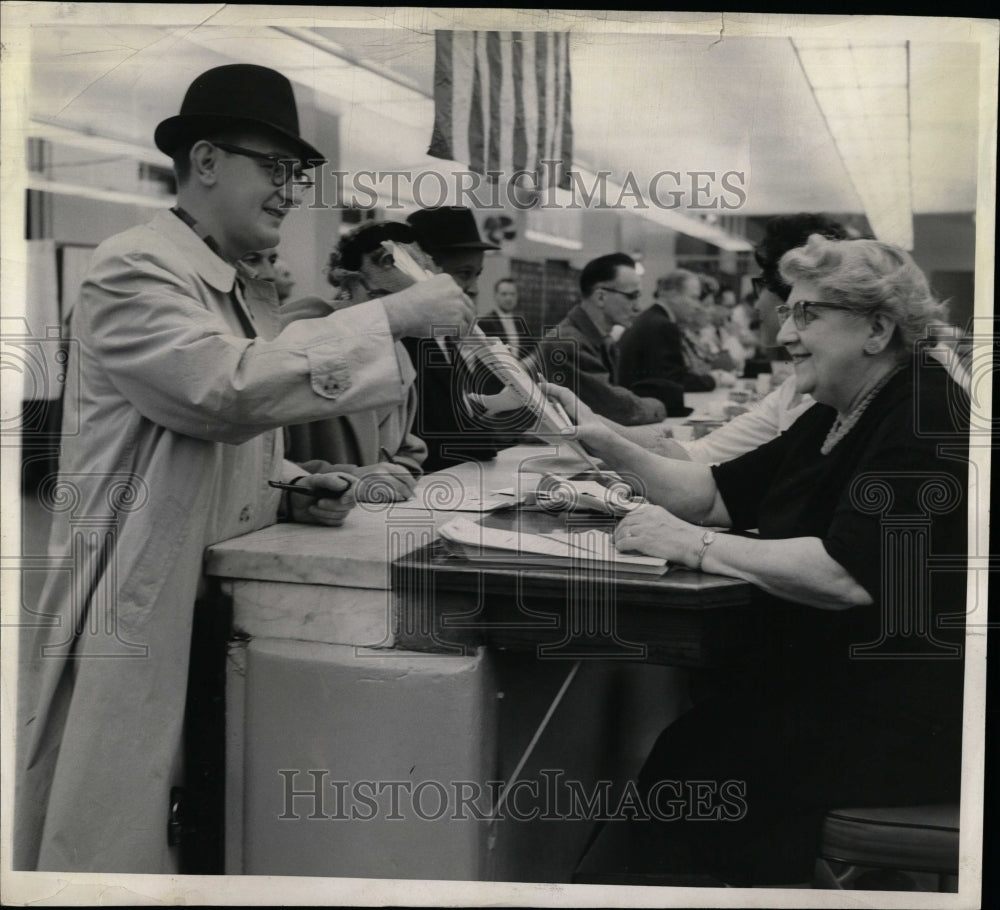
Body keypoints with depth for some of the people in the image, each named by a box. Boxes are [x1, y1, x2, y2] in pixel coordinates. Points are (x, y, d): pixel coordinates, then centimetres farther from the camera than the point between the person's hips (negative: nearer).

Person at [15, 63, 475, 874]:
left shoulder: (252, 295, 14)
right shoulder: (132, 270, -13)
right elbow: (227, 388, -29)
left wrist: (291, 490, 2)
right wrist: (388, 317, -26)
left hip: (231, 603, 8)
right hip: (141, 608, -8)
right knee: (120, 842, 0)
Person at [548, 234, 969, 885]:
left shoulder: (922, 416, -17)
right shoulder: (835, 419, 14)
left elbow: (848, 576, -27)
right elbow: (714, 493, 12)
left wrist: (695, 546, -21)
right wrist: (606, 444, 0)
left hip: (906, 709, -8)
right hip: (830, 672, 8)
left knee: (704, 765, -16)